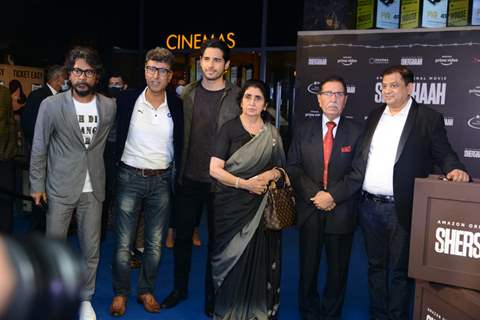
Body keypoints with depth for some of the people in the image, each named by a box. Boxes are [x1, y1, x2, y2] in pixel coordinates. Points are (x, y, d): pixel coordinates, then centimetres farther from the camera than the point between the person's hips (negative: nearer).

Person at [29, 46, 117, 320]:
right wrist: (37, 185, 0)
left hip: (93, 189, 2)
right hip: (60, 187, -1)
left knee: (91, 248, 9)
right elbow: (39, 148, -1)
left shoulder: (110, 106, -1)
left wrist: (107, 178, 11)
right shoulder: (51, 105, -7)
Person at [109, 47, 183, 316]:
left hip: (162, 180, 1)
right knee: (124, 243, 5)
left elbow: (180, 145, 5)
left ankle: (146, 291, 28)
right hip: (130, 178, -1)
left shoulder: (177, 106, -1)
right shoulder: (128, 101, -3)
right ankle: (121, 293, 23)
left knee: (155, 244, 10)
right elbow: (116, 139, 4)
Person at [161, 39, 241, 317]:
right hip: (189, 178, 3)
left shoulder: (238, 96, -6)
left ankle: (212, 295, 28)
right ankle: (180, 288, 33)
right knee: (182, 235, 13)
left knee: (216, 240, 10)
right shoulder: (188, 93, 5)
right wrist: (177, 169, 5)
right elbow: (181, 134, 10)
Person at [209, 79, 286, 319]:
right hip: (231, 205, -2)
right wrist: (245, 184, -16)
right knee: (231, 259, 2)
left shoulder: (272, 133, 7)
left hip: (260, 205, 2)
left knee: (258, 257, 3)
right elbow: (215, 169, -8)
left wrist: (270, 175, -8)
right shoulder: (229, 129, -2)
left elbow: (281, 167, 14)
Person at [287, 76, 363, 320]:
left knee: (338, 268, 11)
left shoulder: (357, 131, 0)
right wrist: (313, 192, -11)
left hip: (342, 210, -1)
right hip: (310, 208, 2)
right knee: (308, 265, 12)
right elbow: (293, 166, 2)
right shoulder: (305, 130, 6)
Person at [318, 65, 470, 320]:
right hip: (369, 206, 5)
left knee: (400, 270, 9)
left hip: (401, 209, -5)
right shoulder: (374, 116, 10)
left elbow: (444, 154, -3)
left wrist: (456, 170, -26)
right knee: (375, 265, 17)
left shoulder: (429, 118, -4)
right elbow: (360, 164, 9)